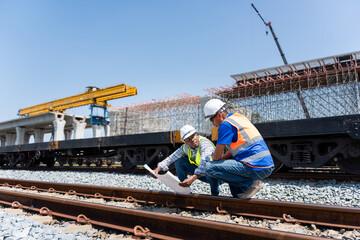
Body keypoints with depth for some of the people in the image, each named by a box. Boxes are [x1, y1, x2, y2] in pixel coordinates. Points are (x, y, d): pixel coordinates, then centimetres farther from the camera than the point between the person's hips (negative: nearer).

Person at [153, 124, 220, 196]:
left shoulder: (205, 143, -26)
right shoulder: (185, 147, -5)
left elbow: (205, 162, -44)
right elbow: (171, 158, -2)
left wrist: (193, 178, -55)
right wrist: (158, 169, -15)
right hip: (200, 172, 6)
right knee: (179, 161, -4)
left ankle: (215, 193, -10)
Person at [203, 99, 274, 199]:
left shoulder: (226, 124, -10)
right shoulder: (239, 117, 19)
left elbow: (217, 156, -8)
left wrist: (214, 160, 14)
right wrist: (223, 157, 22)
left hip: (257, 168, -10)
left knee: (210, 167, -12)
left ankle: (251, 183, -6)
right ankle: (238, 197, 21)